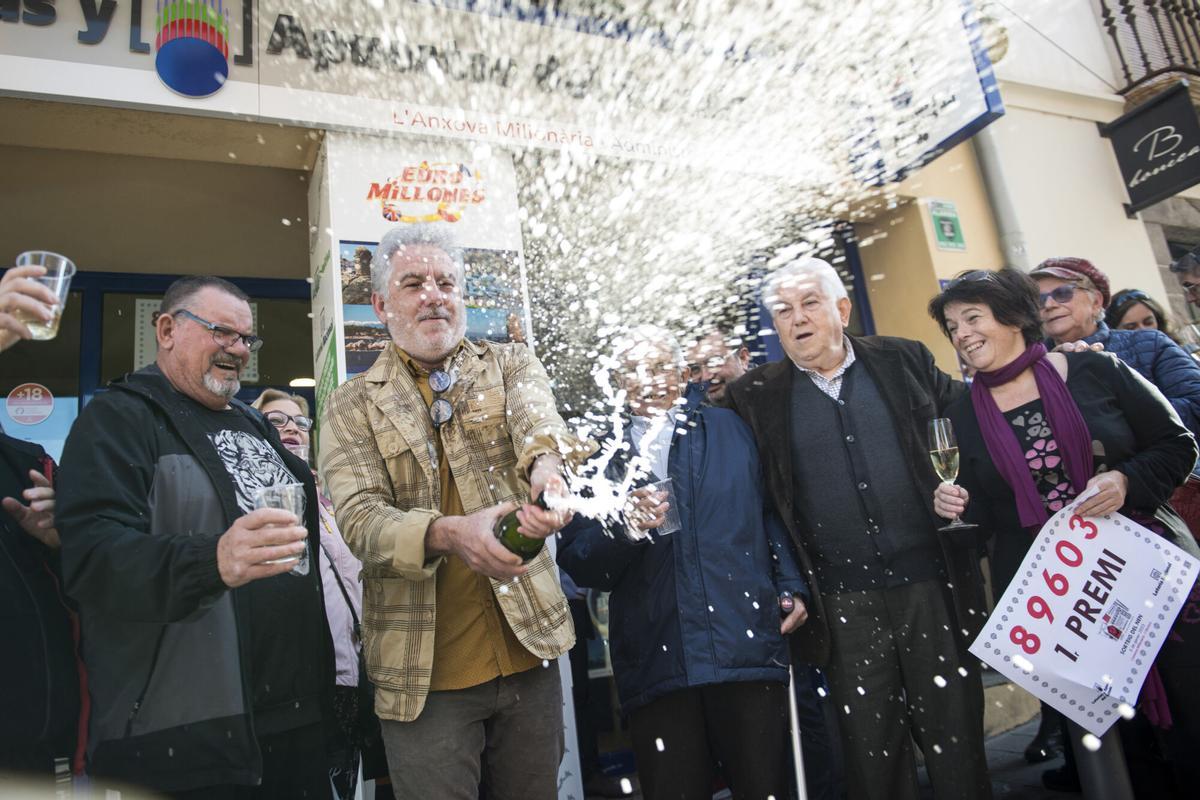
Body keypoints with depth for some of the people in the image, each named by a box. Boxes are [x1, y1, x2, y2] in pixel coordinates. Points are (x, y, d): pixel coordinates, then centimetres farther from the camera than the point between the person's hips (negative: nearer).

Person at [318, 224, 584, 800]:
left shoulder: (510, 364, 5)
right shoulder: (352, 407, 1)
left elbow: (535, 414, -17)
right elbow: (359, 519, -12)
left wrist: (547, 464, -42)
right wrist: (447, 532, -32)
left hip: (526, 646, 2)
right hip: (423, 669, -1)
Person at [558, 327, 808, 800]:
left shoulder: (730, 429, 12)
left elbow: (772, 514, 15)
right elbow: (576, 561, 3)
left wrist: (791, 586, 4)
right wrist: (624, 530, -14)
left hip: (747, 648, 1)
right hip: (654, 665, 0)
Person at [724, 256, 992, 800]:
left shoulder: (904, 361, 5)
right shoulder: (756, 396, 1)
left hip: (932, 583, 1)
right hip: (843, 604, 0)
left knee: (957, 742, 12)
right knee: (871, 750, 10)